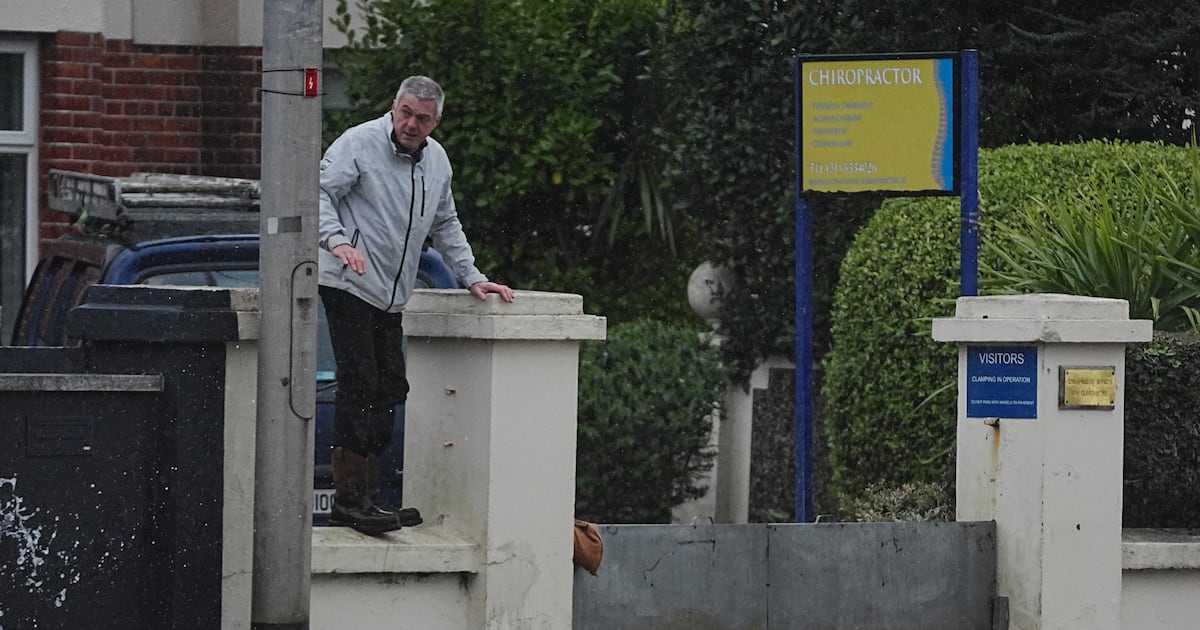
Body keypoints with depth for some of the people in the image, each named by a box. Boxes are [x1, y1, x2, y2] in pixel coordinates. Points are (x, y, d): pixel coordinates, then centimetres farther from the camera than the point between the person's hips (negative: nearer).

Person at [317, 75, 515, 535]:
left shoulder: (436, 161, 15)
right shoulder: (360, 144, -8)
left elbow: (445, 226, 27)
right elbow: (320, 192, -15)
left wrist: (471, 277, 21)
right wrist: (337, 240, -31)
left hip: (391, 297, 8)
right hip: (348, 285, -8)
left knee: (389, 390, 7)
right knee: (359, 385, -14)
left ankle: (365, 497, 12)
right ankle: (349, 496, -14)